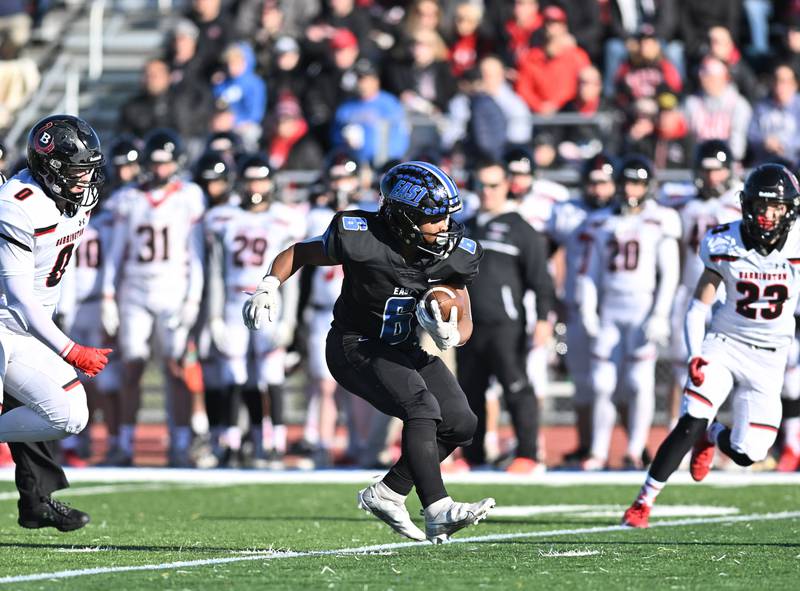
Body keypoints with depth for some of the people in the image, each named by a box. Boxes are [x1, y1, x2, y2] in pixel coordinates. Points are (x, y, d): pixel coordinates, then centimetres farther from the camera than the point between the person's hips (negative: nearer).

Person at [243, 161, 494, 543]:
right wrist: (269, 287, -22)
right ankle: (438, 512, -34)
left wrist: (450, 335, -23)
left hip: (404, 349, 7)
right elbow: (299, 253, -7)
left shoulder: (453, 255, -10)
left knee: (460, 422, -3)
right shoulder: (363, 241, -24)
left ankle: (387, 494, 10)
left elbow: (464, 323, 0)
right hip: (356, 349, -7)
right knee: (422, 407, -27)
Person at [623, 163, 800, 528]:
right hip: (723, 343, -1)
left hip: (768, 358, 1)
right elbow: (698, 308, -3)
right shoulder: (725, 245, -9)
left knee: (747, 454, -5)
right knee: (690, 424, -19)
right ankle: (644, 502, -8)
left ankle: (712, 436, 31)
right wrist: (695, 356, -16)